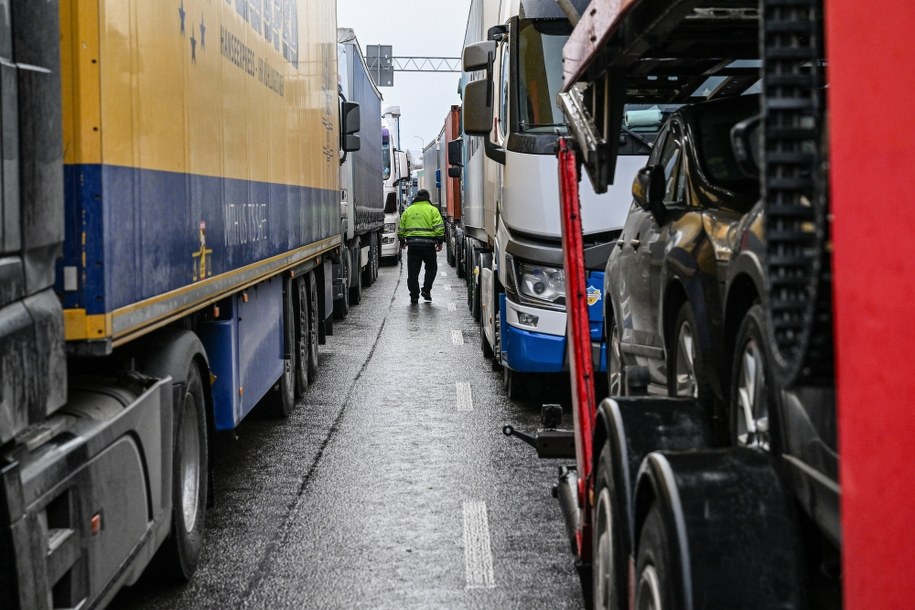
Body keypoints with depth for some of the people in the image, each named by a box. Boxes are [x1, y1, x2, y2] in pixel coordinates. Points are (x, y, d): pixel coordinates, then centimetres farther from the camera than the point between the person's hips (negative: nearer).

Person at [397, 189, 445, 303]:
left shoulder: (408, 210, 12)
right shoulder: (432, 210, 2)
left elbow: (401, 228, 14)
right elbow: (439, 227, -6)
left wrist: (402, 241, 25)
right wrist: (440, 241, 0)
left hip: (412, 243, 2)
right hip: (428, 243, -2)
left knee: (413, 271, 6)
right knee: (431, 268, 16)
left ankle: (414, 296, 5)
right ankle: (426, 290, 6)